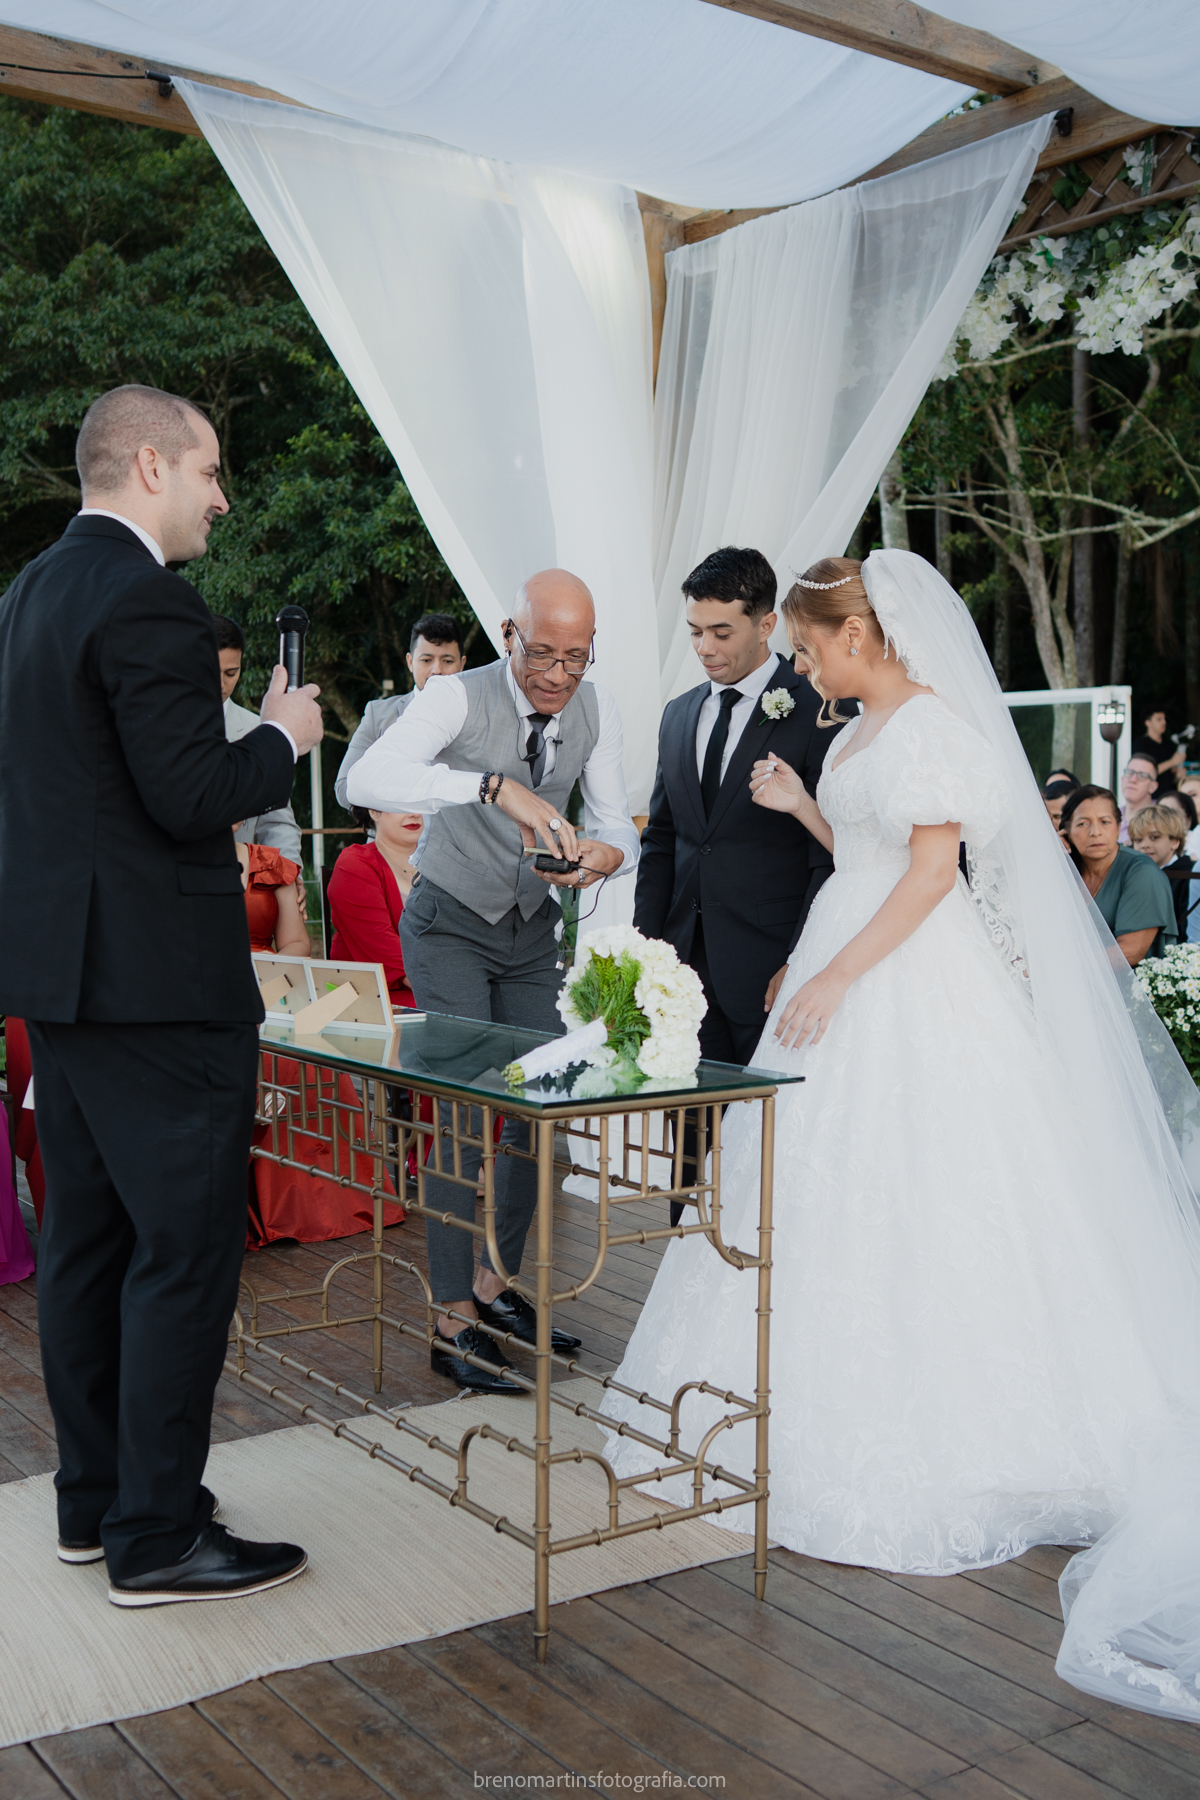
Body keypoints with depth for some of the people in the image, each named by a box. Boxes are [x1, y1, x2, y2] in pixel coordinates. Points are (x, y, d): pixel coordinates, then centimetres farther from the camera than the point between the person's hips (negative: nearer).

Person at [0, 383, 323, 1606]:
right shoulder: (148, 602, -16)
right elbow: (193, 797, -21)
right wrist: (282, 737, -5)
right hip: (156, 979, -10)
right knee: (186, 1251, -1)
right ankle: (157, 1539, 9)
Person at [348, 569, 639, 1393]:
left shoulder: (597, 712, -7)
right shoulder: (458, 699, -23)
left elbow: (617, 826, -6)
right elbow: (368, 779, -41)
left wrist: (607, 853, -32)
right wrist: (497, 785, -52)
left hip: (533, 929, 6)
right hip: (451, 926, -5)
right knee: (468, 1110, -11)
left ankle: (495, 1284, 25)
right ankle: (455, 1322, -2)